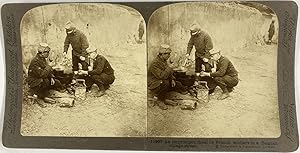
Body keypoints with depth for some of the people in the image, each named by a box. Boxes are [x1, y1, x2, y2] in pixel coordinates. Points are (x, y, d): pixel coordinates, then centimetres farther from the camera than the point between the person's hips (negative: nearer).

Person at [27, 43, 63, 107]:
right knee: (46, 81, -37)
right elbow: (42, 74, -34)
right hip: (34, 82, -9)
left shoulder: (43, 59, 5)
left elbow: (48, 71, 13)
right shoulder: (35, 61, -26)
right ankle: (40, 98, -16)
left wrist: (51, 77, -5)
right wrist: (49, 66, -23)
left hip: (42, 80, 9)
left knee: (57, 83, -1)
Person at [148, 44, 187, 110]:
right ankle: (160, 101, -16)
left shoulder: (164, 61, 6)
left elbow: (168, 73, 17)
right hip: (154, 85, -9)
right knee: (166, 83, -37)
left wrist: (172, 79, 0)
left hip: (163, 82, 9)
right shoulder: (155, 63, -24)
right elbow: (162, 76, -33)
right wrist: (169, 67, -24)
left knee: (179, 85, 2)